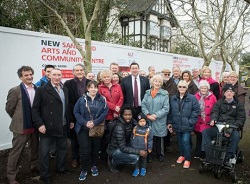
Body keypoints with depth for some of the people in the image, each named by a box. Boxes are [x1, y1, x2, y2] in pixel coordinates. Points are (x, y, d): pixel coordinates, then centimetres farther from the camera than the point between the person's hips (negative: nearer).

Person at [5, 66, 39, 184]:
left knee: (35, 148, 20)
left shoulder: (37, 89, 1)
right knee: (16, 152, 7)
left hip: (35, 125, 5)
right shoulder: (15, 90, -13)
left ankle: (34, 166, 41)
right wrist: (19, 119, 4)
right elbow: (9, 108, -6)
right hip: (21, 126, -5)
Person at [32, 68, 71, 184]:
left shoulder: (65, 89, 8)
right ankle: (44, 175, 25)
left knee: (62, 148, 18)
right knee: (44, 151, 7)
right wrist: (39, 124, -17)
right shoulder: (42, 90, -8)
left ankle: (61, 169, 38)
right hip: (47, 127, -5)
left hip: (62, 126, 5)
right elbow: (35, 109, -9)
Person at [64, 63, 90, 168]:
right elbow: (67, 101, -6)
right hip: (74, 116, -1)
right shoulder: (68, 84, -2)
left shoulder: (90, 83, 3)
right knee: (74, 138, 12)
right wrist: (70, 118, -10)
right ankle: (75, 158, 30)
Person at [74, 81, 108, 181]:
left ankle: (94, 166, 34)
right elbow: (76, 112, -4)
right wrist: (85, 123, -16)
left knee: (95, 148, 13)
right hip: (84, 129, -1)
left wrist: (95, 122, -18)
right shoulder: (82, 99, -3)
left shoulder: (102, 99, -1)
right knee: (85, 150, -1)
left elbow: (105, 112, -7)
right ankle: (84, 169, 18)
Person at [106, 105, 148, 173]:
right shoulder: (119, 127, -30)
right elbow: (123, 148, -29)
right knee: (135, 158, -25)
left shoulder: (131, 121, -10)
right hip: (114, 149, -8)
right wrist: (138, 151, -30)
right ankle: (113, 161, -1)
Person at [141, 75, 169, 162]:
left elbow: (166, 108, -8)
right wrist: (147, 115, -12)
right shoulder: (147, 93, 6)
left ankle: (160, 154, 30)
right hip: (148, 120, 2)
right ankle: (148, 154, 25)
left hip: (159, 121, -2)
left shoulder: (164, 94, -3)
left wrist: (156, 115, -15)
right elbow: (143, 105, 2)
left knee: (159, 138, 9)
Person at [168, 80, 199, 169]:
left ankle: (187, 159, 12)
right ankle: (182, 155, 37)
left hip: (187, 125, -4)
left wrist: (190, 122, -11)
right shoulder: (173, 98, 3)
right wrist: (169, 122, 7)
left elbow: (196, 111, -7)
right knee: (180, 141, 16)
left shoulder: (192, 98, -7)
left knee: (185, 141, -7)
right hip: (177, 125, 4)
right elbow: (170, 111, 7)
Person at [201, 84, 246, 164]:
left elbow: (241, 118, 0)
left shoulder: (238, 104, 8)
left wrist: (231, 129, -15)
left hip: (232, 128, -2)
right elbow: (215, 111, 1)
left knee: (236, 136, -34)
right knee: (205, 132, -19)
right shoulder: (220, 102, 14)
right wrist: (213, 119, -26)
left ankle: (228, 157, -20)